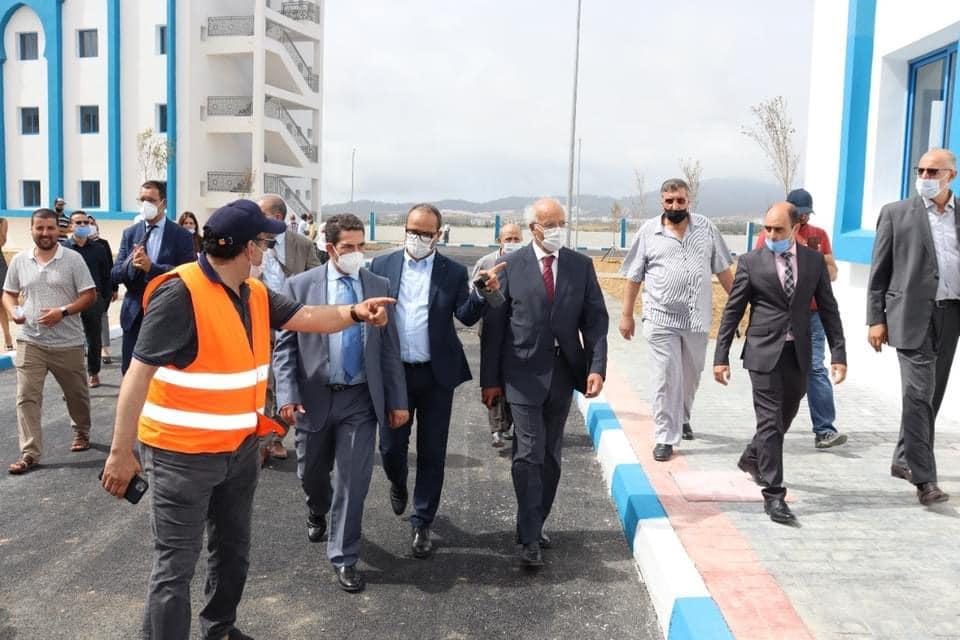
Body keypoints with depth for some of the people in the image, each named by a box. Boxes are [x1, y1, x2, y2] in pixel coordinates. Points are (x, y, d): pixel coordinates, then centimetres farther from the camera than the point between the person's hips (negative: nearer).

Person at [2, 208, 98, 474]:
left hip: (68, 343, -2)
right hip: (30, 341, 2)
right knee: (27, 397, -4)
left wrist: (63, 312, -20)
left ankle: (82, 432, 39)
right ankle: (30, 453, 1)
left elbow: (89, 295, -7)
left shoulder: (73, 259, -6)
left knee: (76, 393, 14)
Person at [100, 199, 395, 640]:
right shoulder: (181, 293, -23)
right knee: (176, 565, 2)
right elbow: (139, 374, -23)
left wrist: (354, 312, -10)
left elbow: (307, 317, 9)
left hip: (240, 448, 9)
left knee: (233, 552, 23)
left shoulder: (255, 293, 2)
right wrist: (121, 452, -23)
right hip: (183, 453, -8)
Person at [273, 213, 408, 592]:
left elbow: (389, 347, 3)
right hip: (314, 397, 0)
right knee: (311, 473, 19)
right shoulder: (300, 286, -3)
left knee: (354, 480, 0)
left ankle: (344, 558, 15)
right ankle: (317, 511, 52)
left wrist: (397, 400, 1)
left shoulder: (379, 286, 1)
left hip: (361, 399, 0)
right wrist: (287, 395, -12)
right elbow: (284, 346, -3)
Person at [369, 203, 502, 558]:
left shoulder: (454, 272, 1)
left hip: (436, 375, 0)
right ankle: (398, 486, 43)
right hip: (393, 372, 1)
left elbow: (466, 317, -6)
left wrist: (482, 294, -24)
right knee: (391, 448, 8)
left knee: (432, 453, 6)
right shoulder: (381, 266, 3)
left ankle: (421, 523, 21)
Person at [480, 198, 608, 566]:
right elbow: (493, 325, -2)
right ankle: (530, 538, 1)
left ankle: (533, 526, 26)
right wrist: (490, 378, -3)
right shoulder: (510, 266, -3)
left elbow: (595, 319, 3)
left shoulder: (581, 266, 5)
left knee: (551, 457, 11)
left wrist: (597, 367, -9)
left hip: (564, 373, 4)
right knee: (529, 454, -6)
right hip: (524, 373, -3)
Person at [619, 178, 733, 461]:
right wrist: (626, 315, 2)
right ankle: (666, 438, 6)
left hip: (697, 318, 3)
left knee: (691, 376, 17)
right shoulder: (648, 232, -1)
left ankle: (682, 419, 41)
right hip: (661, 319, -2)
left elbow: (722, 269, 10)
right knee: (666, 379, -3)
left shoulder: (706, 228, 4)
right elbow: (634, 277, 2)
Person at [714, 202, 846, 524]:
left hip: (799, 354, 4)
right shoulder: (751, 262, -3)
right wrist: (721, 357, -4)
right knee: (770, 422, -6)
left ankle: (752, 458, 44)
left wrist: (838, 354, 2)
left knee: (785, 417, 18)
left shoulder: (814, 260, 5)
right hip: (764, 352, -4)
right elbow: (732, 312, -1)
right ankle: (774, 495, -1)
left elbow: (828, 310, 8)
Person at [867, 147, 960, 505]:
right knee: (918, 394, -8)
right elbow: (879, 271, 1)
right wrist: (875, 320, -5)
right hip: (913, 315, -4)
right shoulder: (896, 214, 2)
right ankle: (923, 479, -4)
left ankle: (905, 460, 27)